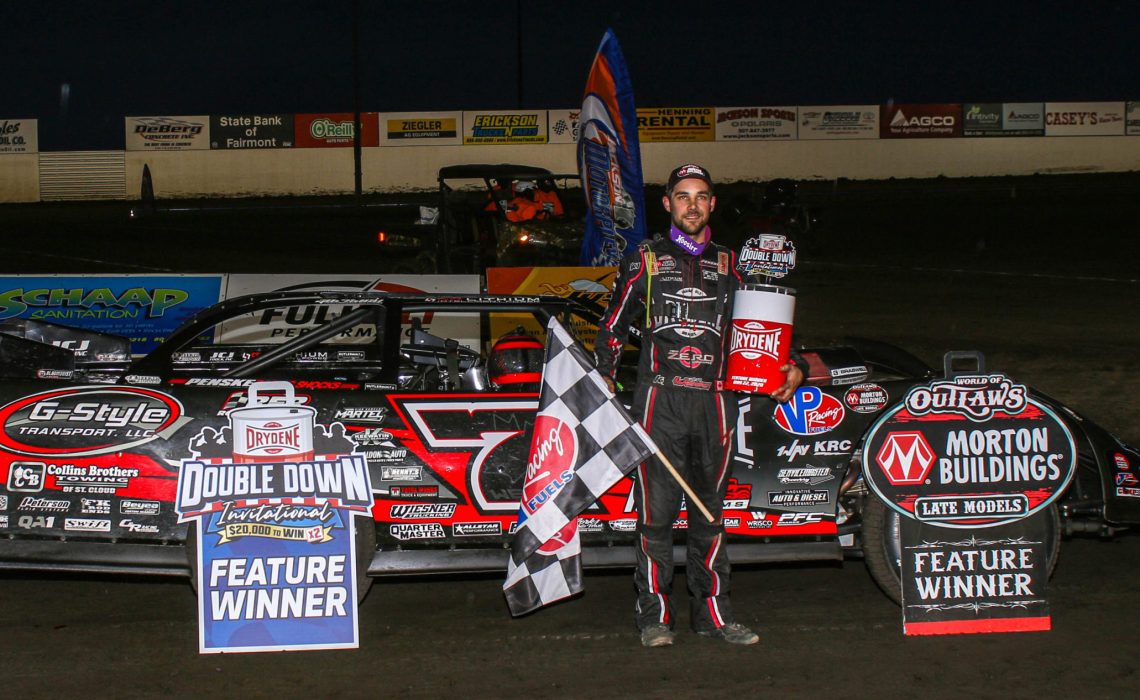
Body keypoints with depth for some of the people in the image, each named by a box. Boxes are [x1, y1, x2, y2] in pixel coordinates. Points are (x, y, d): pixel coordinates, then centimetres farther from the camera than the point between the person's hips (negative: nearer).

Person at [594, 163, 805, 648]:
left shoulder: (728, 266, 17)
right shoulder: (644, 260, 9)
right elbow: (614, 325, 12)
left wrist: (791, 367, 13)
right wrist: (605, 375, 1)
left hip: (714, 402, 3)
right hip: (660, 398, -3)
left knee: (710, 510, 7)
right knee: (657, 510, -5)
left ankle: (712, 612, 13)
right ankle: (654, 615, 1)